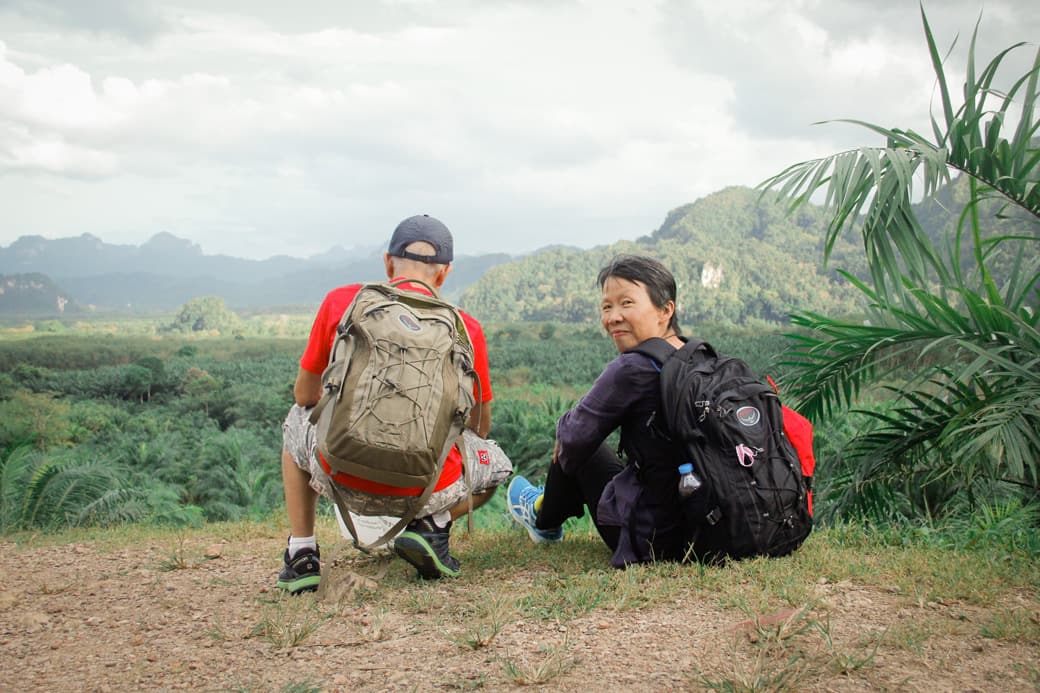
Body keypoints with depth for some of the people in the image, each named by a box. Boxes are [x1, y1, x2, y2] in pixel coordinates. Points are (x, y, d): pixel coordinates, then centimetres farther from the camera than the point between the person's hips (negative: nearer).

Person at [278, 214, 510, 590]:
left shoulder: (340, 301, 4)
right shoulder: (466, 327, 4)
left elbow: (305, 395, 16)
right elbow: (478, 428, 16)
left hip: (343, 480, 1)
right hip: (426, 492, -1)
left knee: (296, 422, 35)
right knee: (497, 466, 32)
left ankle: (301, 555, 21)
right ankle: (432, 525, 3)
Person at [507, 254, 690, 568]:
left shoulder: (632, 369, -20)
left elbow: (574, 437, -10)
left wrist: (565, 425, 14)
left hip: (654, 539, -7)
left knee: (576, 449, 17)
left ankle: (544, 519, 46)